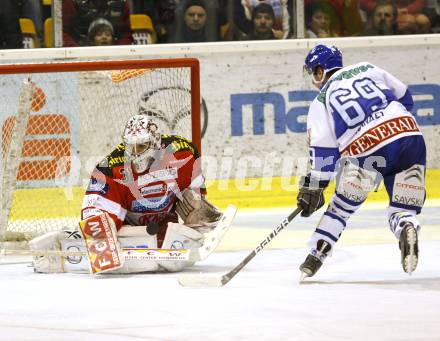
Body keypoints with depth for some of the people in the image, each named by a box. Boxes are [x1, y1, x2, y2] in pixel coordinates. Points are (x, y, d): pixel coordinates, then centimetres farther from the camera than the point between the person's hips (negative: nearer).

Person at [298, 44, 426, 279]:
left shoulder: (321, 101, 12)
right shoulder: (368, 70, 20)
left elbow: (323, 151, 6)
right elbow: (405, 98, 25)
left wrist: (312, 189, 12)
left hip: (367, 151, -2)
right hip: (409, 134, 2)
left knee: (342, 206, 19)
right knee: (403, 209, 9)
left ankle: (315, 256, 18)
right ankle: (406, 228, -23)